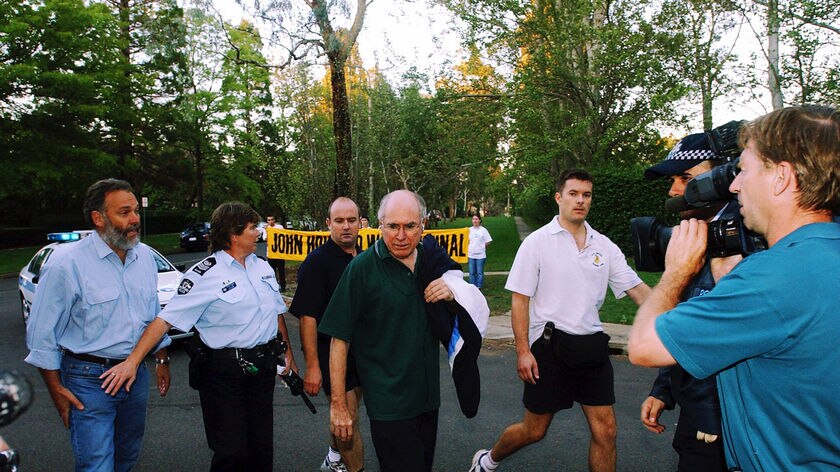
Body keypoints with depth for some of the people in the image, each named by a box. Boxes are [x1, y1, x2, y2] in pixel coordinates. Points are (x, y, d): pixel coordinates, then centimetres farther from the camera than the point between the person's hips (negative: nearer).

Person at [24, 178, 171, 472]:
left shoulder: (145, 256, 3)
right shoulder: (67, 263, -16)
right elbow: (42, 333, -10)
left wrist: (161, 360, 14)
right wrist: (56, 388, -10)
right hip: (89, 380, -6)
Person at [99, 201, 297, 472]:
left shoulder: (263, 267, 9)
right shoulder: (206, 275, -12)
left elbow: (277, 313, 17)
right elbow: (166, 319, -15)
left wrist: (287, 353, 16)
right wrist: (133, 361, -22)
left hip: (263, 368, 6)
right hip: (223, 371, -6)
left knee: (262, 449, 12)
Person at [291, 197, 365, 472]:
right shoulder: (317, 261, -14)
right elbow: (307, 317, -18)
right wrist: (312, 366, -21)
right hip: (331, 354, -7)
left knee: (348, 413, 20)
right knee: (346, 418, -1)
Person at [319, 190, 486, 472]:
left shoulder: (433, 259, 2)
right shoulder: (362, 267, -13)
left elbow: (476, 307, 14)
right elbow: (339, 339, -12)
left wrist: (452, 293, -9)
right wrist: (338, 404, -13)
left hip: (428, 395, 6)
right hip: (387, 402, -5)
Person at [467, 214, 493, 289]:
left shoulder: (483, 230, -2)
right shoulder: (469, 230, 6)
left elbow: (488, 242, 0)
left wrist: (481, 246, -2)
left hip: (480, 255, -3)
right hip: (471, 255, 3)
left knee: (480, 273, 3)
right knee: (472, 273, 7)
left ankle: (479, 287, 12)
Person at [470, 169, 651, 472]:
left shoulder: (604, 246, 6)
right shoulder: (537, 242, -5)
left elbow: (638, 290, 2)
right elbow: (519, 299, -6)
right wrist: (522, 351, -12)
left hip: (592, 345, 4)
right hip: (550, 344, -4)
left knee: (605, 430, 5)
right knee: (534, 430, 8)